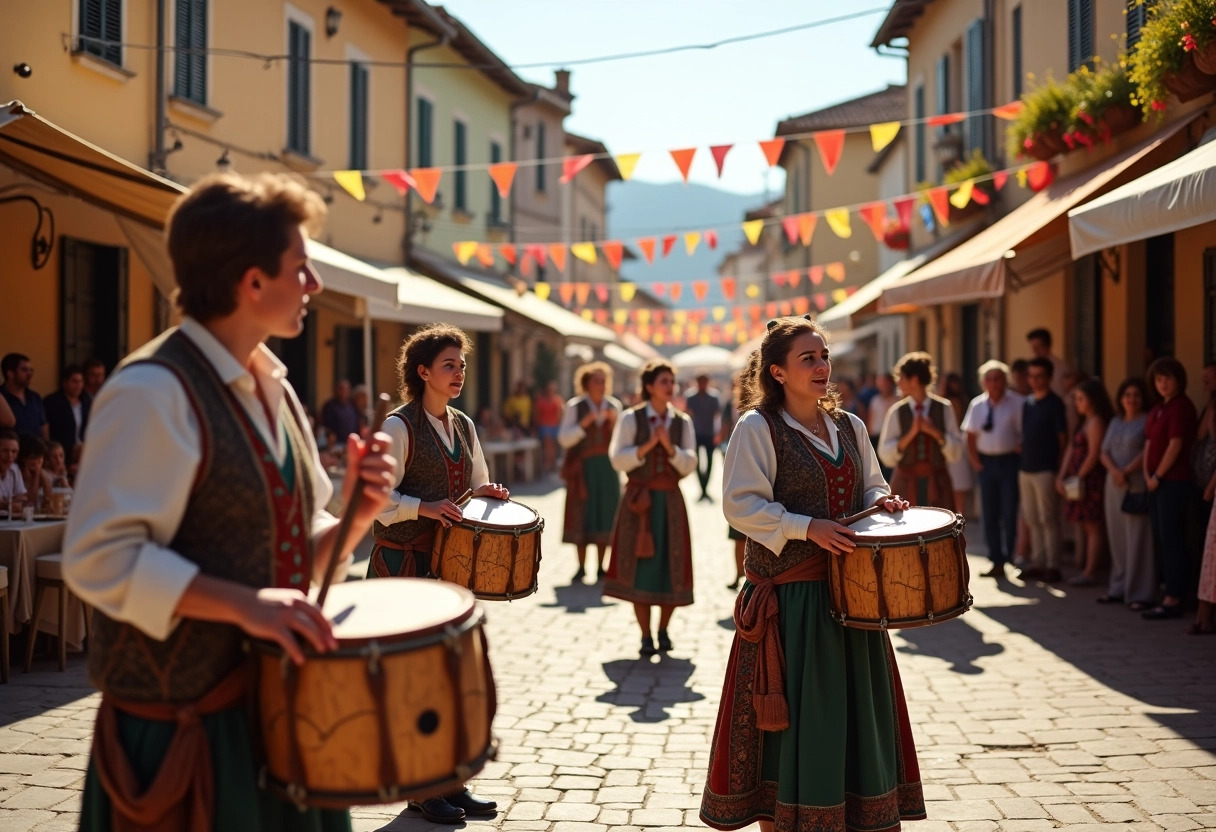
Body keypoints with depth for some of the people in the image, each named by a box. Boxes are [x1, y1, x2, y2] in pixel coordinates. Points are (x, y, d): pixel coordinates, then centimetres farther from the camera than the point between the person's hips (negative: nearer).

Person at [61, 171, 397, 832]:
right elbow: (100, 559, -21)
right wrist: (244, 603, -28)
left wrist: (355, 514, -5)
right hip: (181, 725, -8)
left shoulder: (274, 389, 12)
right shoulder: (153, 391, -16)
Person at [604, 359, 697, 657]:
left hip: (670, 501, 2)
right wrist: (647, 445, -18)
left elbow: (689, 465, -2)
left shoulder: (682, 422, 5)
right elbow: (618, 459, -8)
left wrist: (669, 446, -17)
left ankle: (663, 630, 21)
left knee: (672, 567, 2)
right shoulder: (631, 418, -1)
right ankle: (645, 636, 11)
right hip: (639, 500, -2)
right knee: (640, 567, 0)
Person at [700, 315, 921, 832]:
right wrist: (807, 528, -22)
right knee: (787, 719, 0)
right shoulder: (757, 427, -7)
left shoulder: (849, 427, 12)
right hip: (788, 595, -6)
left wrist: (881, 502, -1)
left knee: (854, 711, 11)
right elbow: (741, 505, -13)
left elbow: (870, 488, 21)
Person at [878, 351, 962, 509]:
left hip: (937, 484, 0)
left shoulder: (944, 409, 1)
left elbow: (956, 452, 0)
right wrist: (910, 434, -15)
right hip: (906, 483, 0)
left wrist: (935, 432, -15)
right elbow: (885, 456, -2)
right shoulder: (897, 412, 1)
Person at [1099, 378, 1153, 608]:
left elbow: (1147, 453, -11)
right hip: (1114, 486, 6)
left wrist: (1126, 471, -16)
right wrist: (1114, 471, -8)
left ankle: (1140, 593, -5)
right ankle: (1118, 589, 16)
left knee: (1138, 539, -7)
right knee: (1117, 539, 8)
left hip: (1137, 486, -6)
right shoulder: (1115, 422, 17)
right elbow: (1104, 453, 10)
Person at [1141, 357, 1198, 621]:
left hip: (1173, 481, -9)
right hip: (1156, 483, 9)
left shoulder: (1181, 407, -11)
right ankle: (1172, 594, 18)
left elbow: (1175, 445, -15)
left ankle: (1173, 600, -4)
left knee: (1171, 540, -7)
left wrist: (1157, 476, -11)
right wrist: (1147, 473, 2)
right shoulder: (1157, 409, 15)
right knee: (1161, 539, 11)